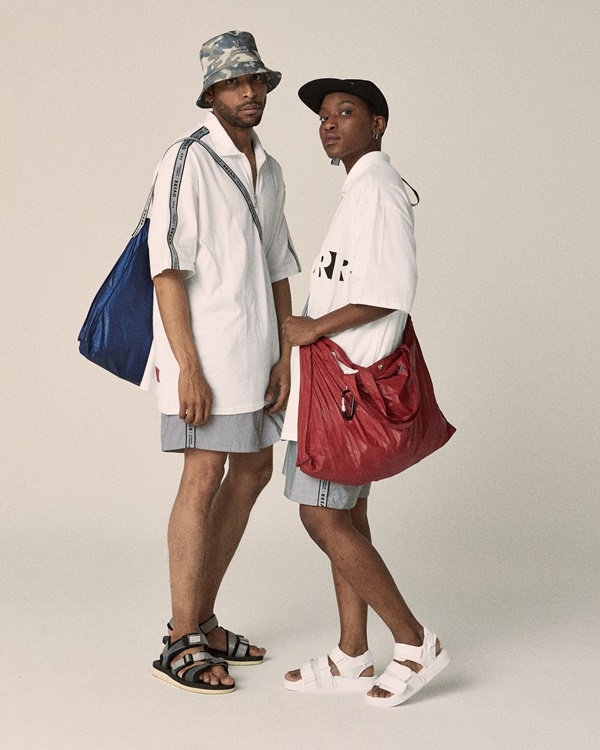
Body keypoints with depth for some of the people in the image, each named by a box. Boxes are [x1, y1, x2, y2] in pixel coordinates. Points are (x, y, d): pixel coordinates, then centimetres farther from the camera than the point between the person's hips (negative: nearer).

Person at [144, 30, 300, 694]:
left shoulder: (268, 170, 14)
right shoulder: (188, 160, -10)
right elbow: (167, 269, -15)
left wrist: (283, 357, 6)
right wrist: (189, 368, -21)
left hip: (254, 348, 9)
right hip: (202, 346, -9)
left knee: (253, 471, 12)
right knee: (204, 477, -9)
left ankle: (201, 619, 23)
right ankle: (182, 645, 0)